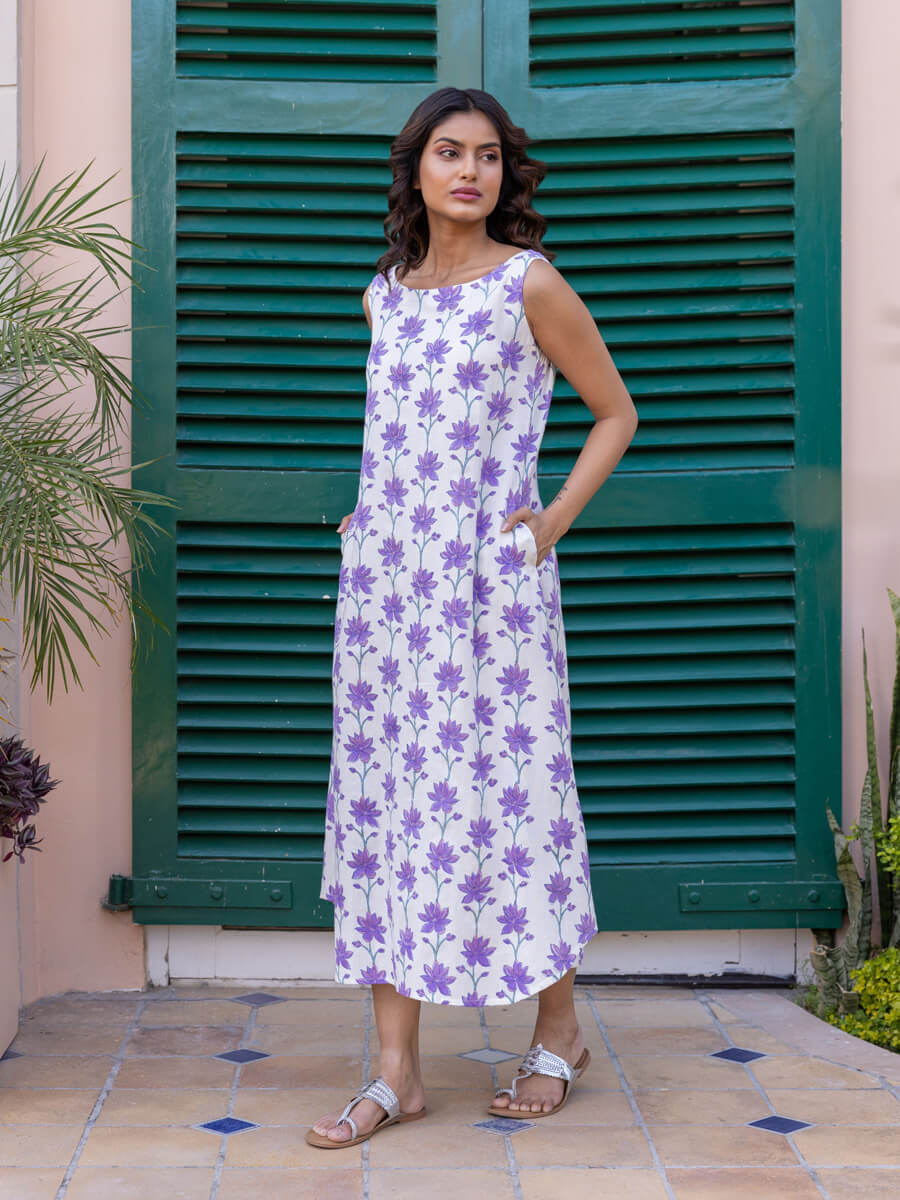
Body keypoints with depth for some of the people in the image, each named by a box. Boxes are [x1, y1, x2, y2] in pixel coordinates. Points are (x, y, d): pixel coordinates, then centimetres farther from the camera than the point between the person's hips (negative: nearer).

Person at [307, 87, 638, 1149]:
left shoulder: (530, 285, -3)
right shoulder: (386, 295, 12)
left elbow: (615, 414, 4)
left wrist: (553, 523, -4)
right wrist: (381, 508, 13)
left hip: (489, 578, -5)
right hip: (384, 574, 5)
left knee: (505, 786, 0)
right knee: (385, 791, 2)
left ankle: (559, 1030, 21)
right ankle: (397, 1070, 6)